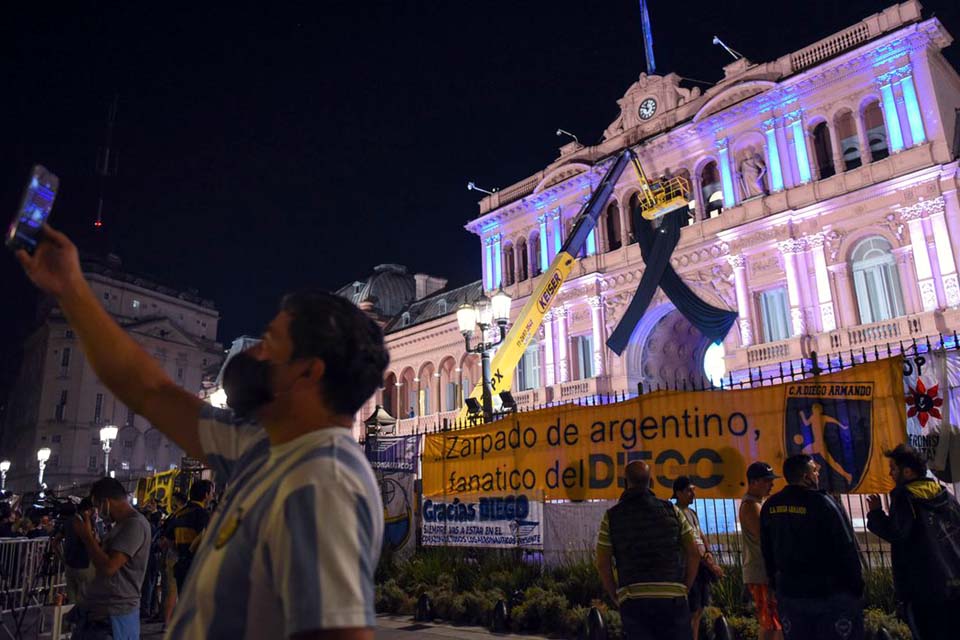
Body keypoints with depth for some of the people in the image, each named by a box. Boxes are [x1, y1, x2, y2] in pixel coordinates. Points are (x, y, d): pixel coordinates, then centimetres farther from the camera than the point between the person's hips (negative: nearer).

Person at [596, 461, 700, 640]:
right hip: (672, 597, 1)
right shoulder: (671, 510, 6)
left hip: (632, 599, -1)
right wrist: (685, 589, 14)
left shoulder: (611, 516, 3)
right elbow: (694, 553, 7)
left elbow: (602, 564, 2)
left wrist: (616, 598, 12)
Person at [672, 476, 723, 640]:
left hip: (702, 566, 9)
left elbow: (702, 537, 18)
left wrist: (708, 553, -3)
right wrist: (711, 565, -18)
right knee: (692, 612, -8)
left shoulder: (692, 513, 16)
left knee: (699, 611, 12)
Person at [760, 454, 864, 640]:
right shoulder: (822, 503, -17)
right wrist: (857, 585, -1)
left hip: (789, 592, 6)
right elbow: (847, 549, -13)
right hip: (831, 592, -5)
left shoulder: (770, 507, 2)